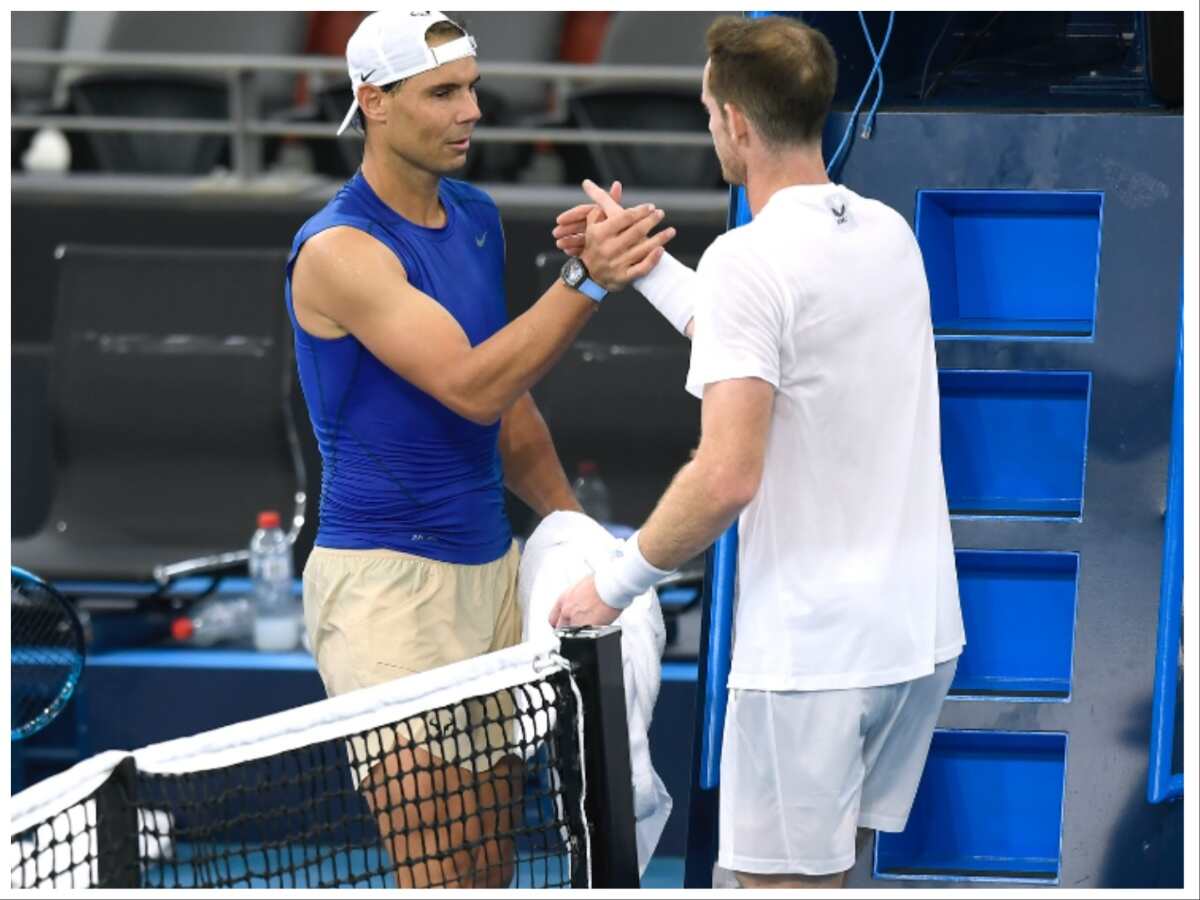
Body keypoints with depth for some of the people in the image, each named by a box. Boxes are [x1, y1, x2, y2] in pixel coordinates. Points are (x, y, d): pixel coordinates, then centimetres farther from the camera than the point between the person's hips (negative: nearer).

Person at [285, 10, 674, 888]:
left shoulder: (478, 218, 11)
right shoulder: (340, 249, -14)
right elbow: (471, 387, -23)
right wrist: (586, 281, -32)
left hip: (493, 569, 8)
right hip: (385, 579, -8)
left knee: (494, 871, 6)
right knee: (442, 878, -13)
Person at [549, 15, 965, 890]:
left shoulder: (749, 259, -17)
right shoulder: (890, 233, 8)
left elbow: (727, 478, -22)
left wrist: (614, 584, -10)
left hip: (810, 647, -8)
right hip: (919, 629, 8)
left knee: (787, 877, 0)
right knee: (831, 869, 17)